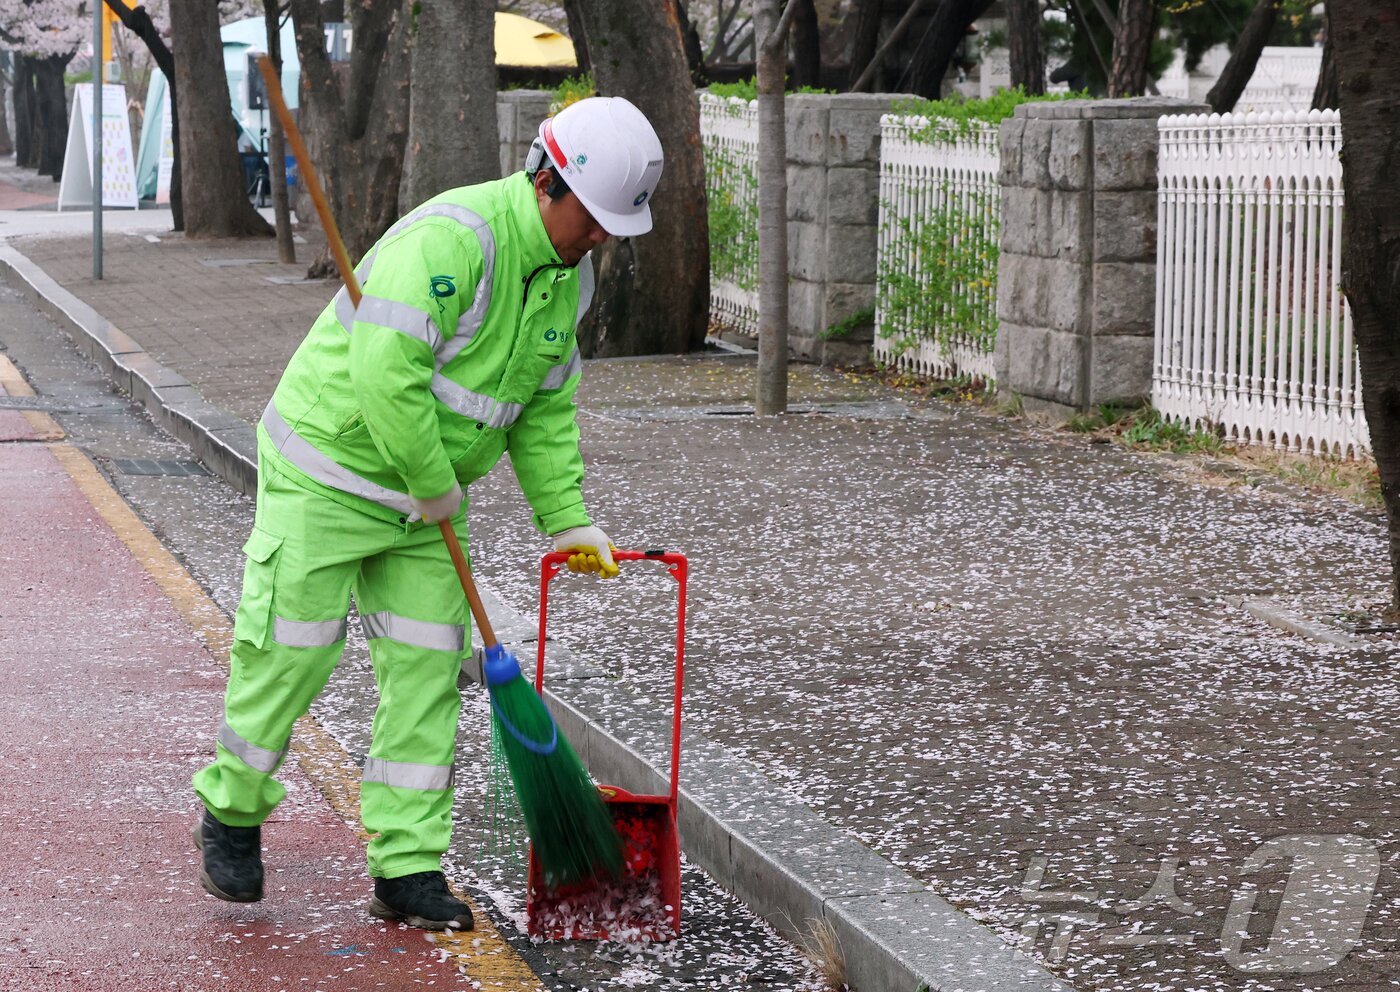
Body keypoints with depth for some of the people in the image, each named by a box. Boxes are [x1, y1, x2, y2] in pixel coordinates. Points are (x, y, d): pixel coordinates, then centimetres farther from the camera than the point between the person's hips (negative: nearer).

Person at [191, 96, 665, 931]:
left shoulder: (569, 274, 3)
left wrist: (566, 520, 4)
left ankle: (407, 868, 7)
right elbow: (388, 373, -33)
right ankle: (231, 814, 21)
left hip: (425, 499, 8)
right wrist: (436, 484, -23)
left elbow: (547, 407, 12)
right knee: (291, 654, -2)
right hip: (328, 467, -8)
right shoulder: (452, 238, -27)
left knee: (427, 669, 3)